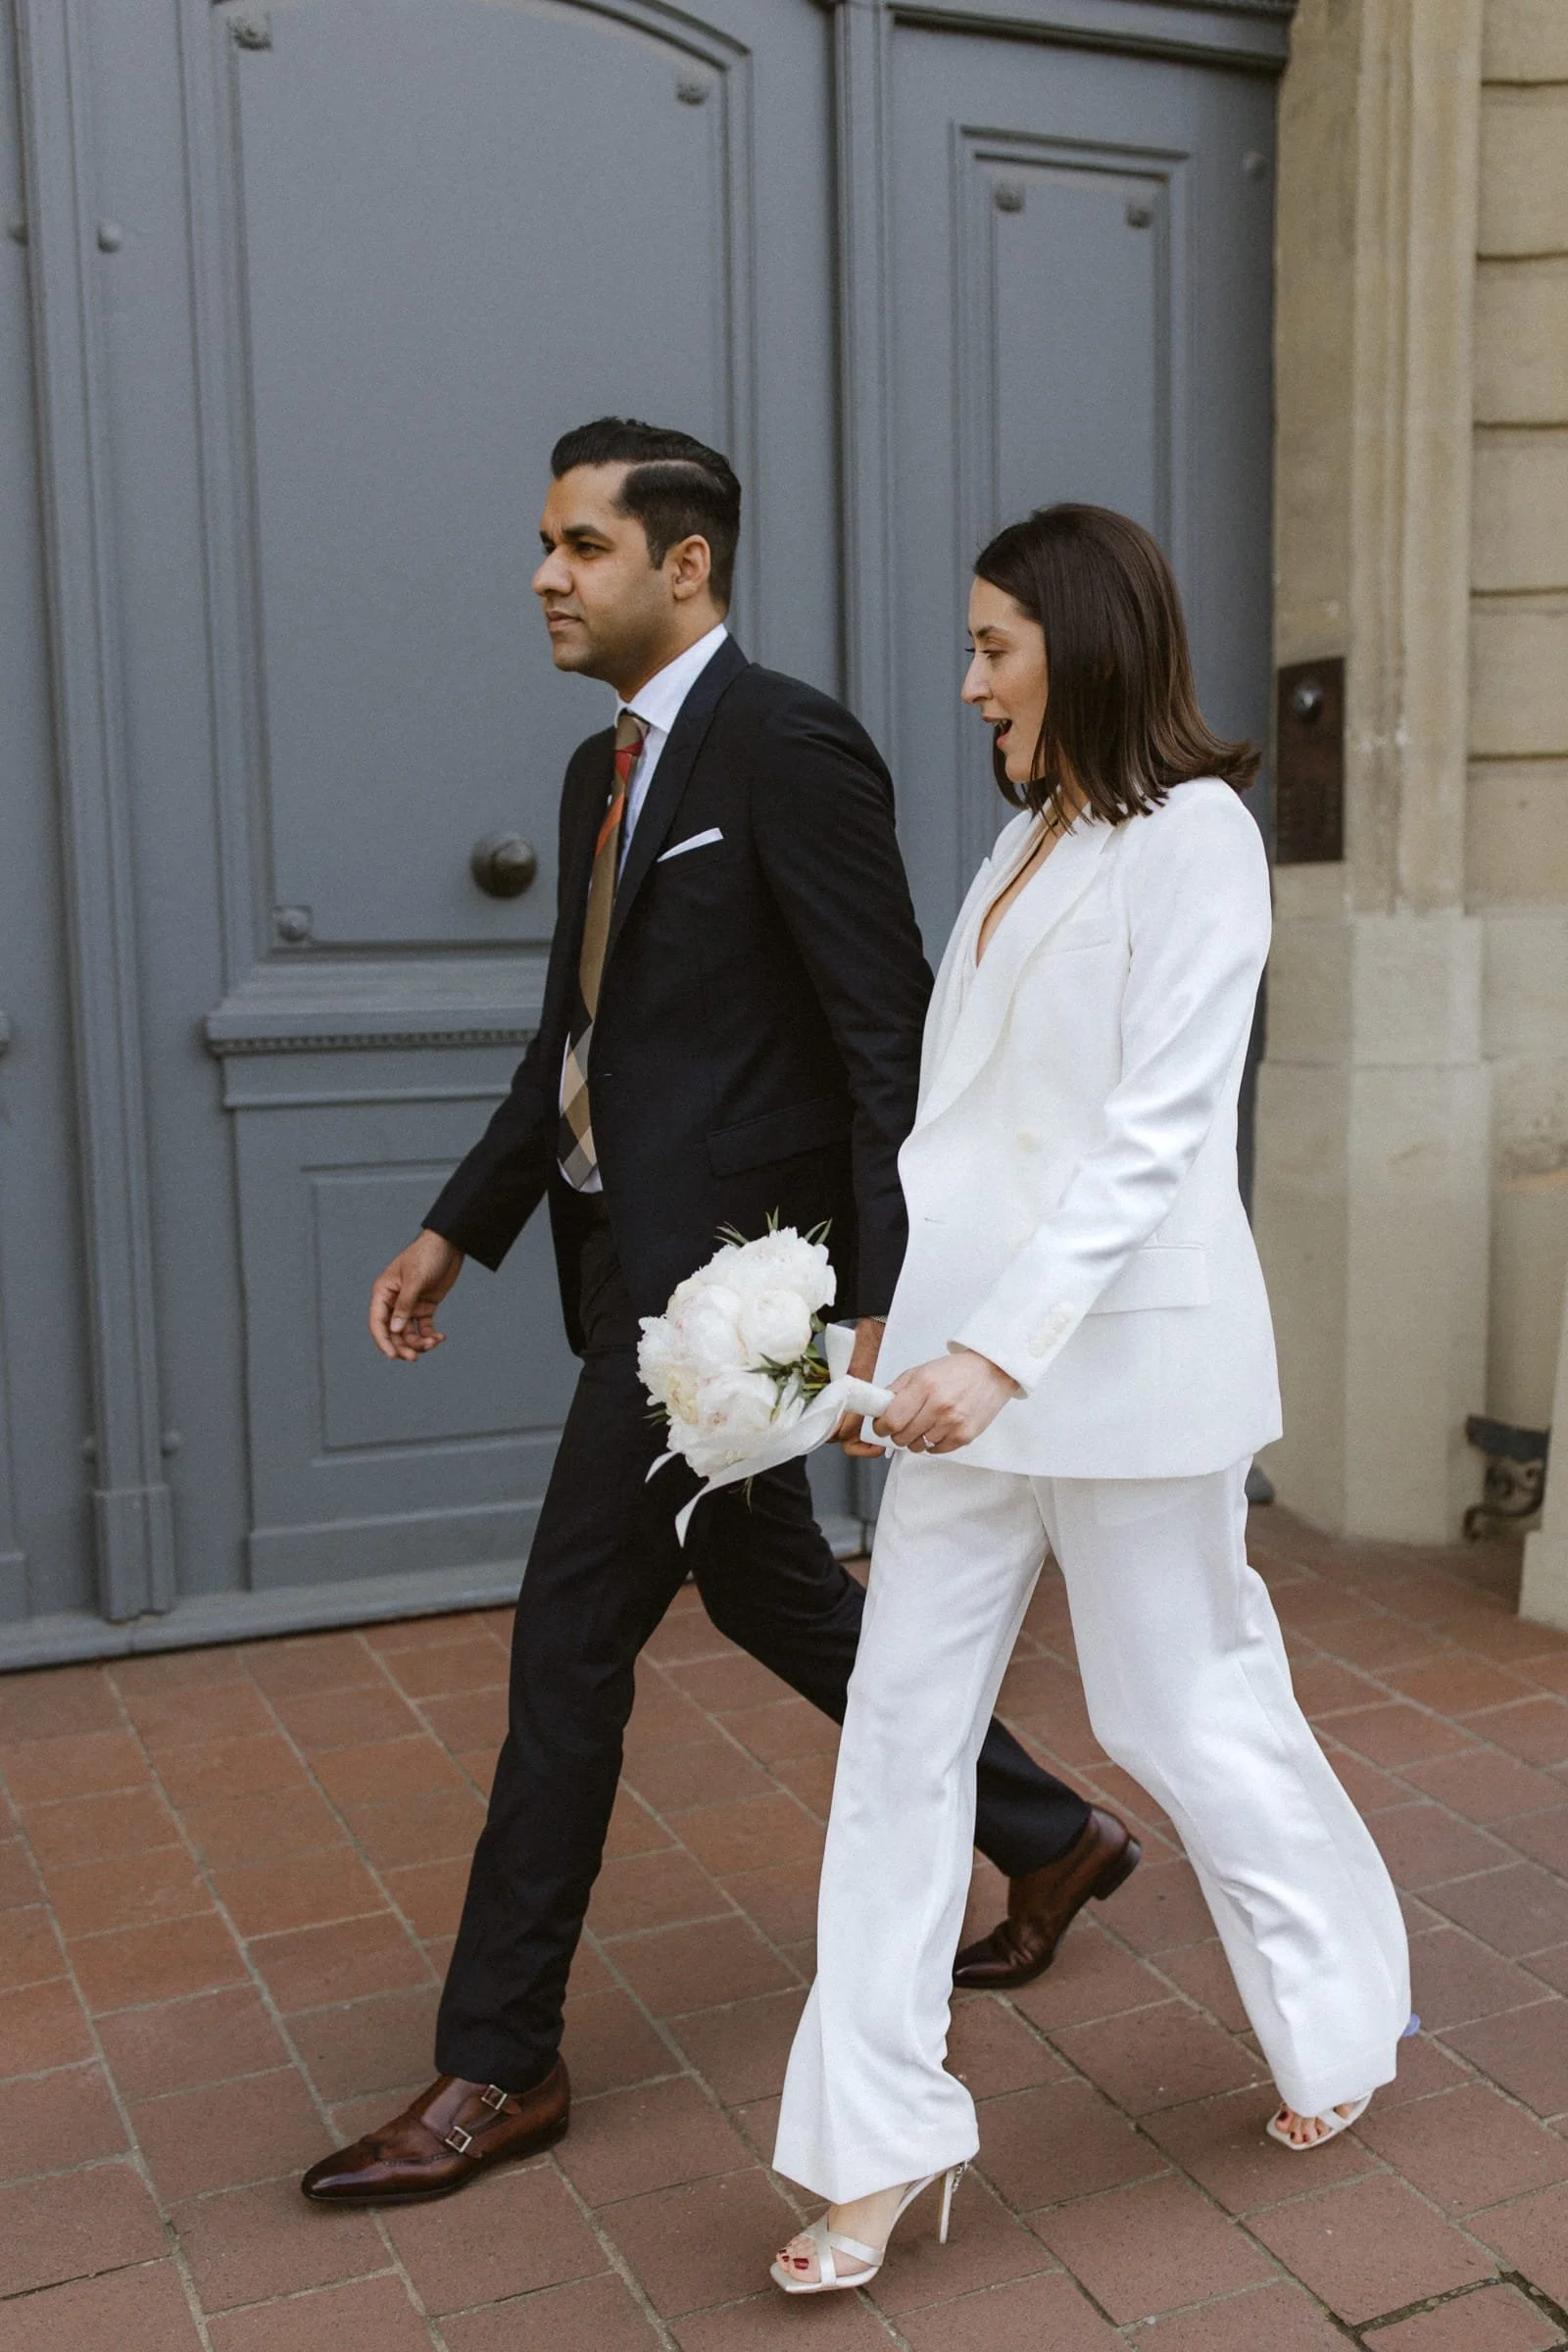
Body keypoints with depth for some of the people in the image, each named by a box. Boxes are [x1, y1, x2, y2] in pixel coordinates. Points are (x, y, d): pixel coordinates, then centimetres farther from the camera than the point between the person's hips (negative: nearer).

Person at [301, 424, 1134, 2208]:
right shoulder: (603, 770, 14)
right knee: (768, 1593, 18)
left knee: (572, 1634, -3)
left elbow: (892, 1045, -17)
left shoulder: (788, 748, -13)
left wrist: (888, 1304, -22)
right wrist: (456, 1230, 16)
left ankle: (497, 2063, 14)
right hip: (640, 1254, 10)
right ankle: (1050, 1837, 37)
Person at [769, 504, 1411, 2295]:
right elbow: (961, 1116, 13)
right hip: (978, 1356, 8)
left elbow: (1153, 1131, -19)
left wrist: (1002, 1348, -26)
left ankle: (1346, 2014, 37)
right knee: (901, 1729, 6)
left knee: (1182, 1709, 9)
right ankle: (882, 2137, 17)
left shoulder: (1194, 837, -10)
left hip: (1123, 1356, -7)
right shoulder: (1027, 840, 15)